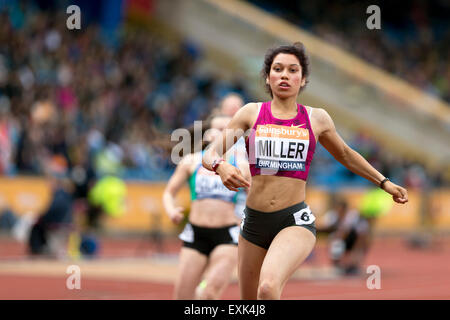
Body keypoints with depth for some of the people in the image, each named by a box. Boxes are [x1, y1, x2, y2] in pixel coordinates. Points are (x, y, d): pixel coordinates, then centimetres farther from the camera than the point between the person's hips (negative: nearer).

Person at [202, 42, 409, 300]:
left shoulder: (317, 119, 6)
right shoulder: (251, 113, 4)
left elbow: (345, 155, 24)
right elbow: (210, 155, 3)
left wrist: (384, 182, 24)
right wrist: (221, 167, -20)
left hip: (296, 221, -2)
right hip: (254, 221, 2)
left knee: (268, 288, -31)